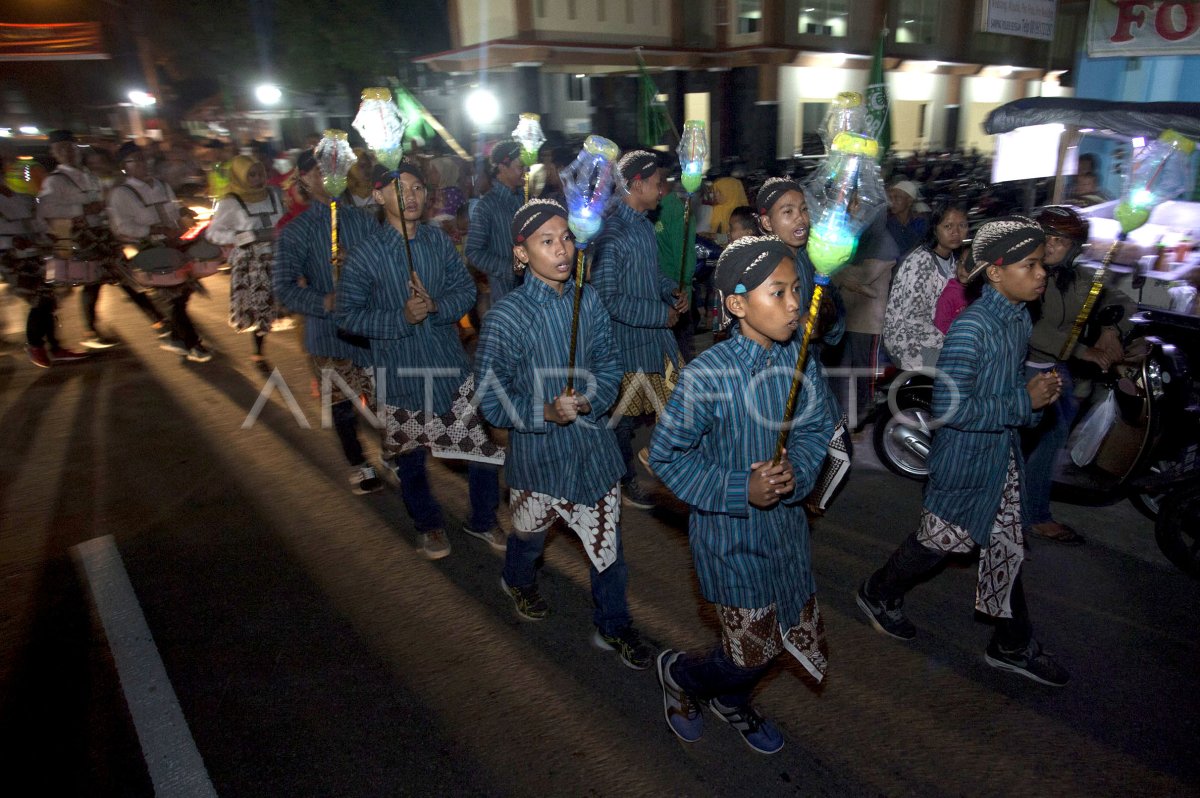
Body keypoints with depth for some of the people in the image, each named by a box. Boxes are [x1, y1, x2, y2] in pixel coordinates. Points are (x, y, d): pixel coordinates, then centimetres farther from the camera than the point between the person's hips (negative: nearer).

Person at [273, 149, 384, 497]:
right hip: (330, 333, -1)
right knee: (343, 401, 13)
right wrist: (325, 302, -26)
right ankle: (357, 464, 34)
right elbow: (283, 284, -13)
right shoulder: (297, 230, -6)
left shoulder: (362, 219, 3)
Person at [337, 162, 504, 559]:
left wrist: (436, 306, -20)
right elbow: (348, 315, -9)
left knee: (483, 445, 4)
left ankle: (482, 520, 29)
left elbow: (466, 289, 1)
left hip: (450, 364, 2)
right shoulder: (364, 255, -9)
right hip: (400, 373, -2)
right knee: (409, 456, 15)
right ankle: (429, 525, 40)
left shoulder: (439, 240, 0)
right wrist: (402, 318, -22)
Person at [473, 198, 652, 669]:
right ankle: (520, 582, 58)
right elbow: (491, 401, -14)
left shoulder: (589, 301, -5)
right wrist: (547, 412, -27)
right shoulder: (507, 317, -18)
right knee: (530, 534, 24)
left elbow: (610, 365, 3)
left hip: (594, 448, 3)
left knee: (608, 542, 12)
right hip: (538, 453, -2)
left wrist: (590, 400, -16)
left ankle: (614, 626, 36)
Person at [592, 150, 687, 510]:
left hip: (656, 332, 8)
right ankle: (626, 481, 28)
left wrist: (673, 291, 1)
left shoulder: (644, 224, 7)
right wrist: (661, 313, -20)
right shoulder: (611, 232, -22)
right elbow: (607, 298, -26)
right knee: (625, 413, 8)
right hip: (627, 337, -8)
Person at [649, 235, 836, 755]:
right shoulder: (706, 375, -25)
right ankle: (680, 673, 39)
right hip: (730, 531, -6)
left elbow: (817, 426, 4)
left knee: (797, 632, 18)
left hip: (787, 522, 6)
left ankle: (732, 701, 49)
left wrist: (797, 470, -17)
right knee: (754, 649, 5)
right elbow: (666, 455, -16)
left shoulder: (800, 356, -8)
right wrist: (741, 491, -23)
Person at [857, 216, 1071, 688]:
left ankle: (1012, 645, 34)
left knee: (1007, 547, 17)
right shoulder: (971, 328, -26)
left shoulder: (1020, 318, 2)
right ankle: (879, 594, 36)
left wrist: (1039, 390, -3)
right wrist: (1024, 402, -23)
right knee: (940, 540, 10)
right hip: (965, 459, -8)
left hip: (1003, 454, 8)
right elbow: (950, 408, -29)